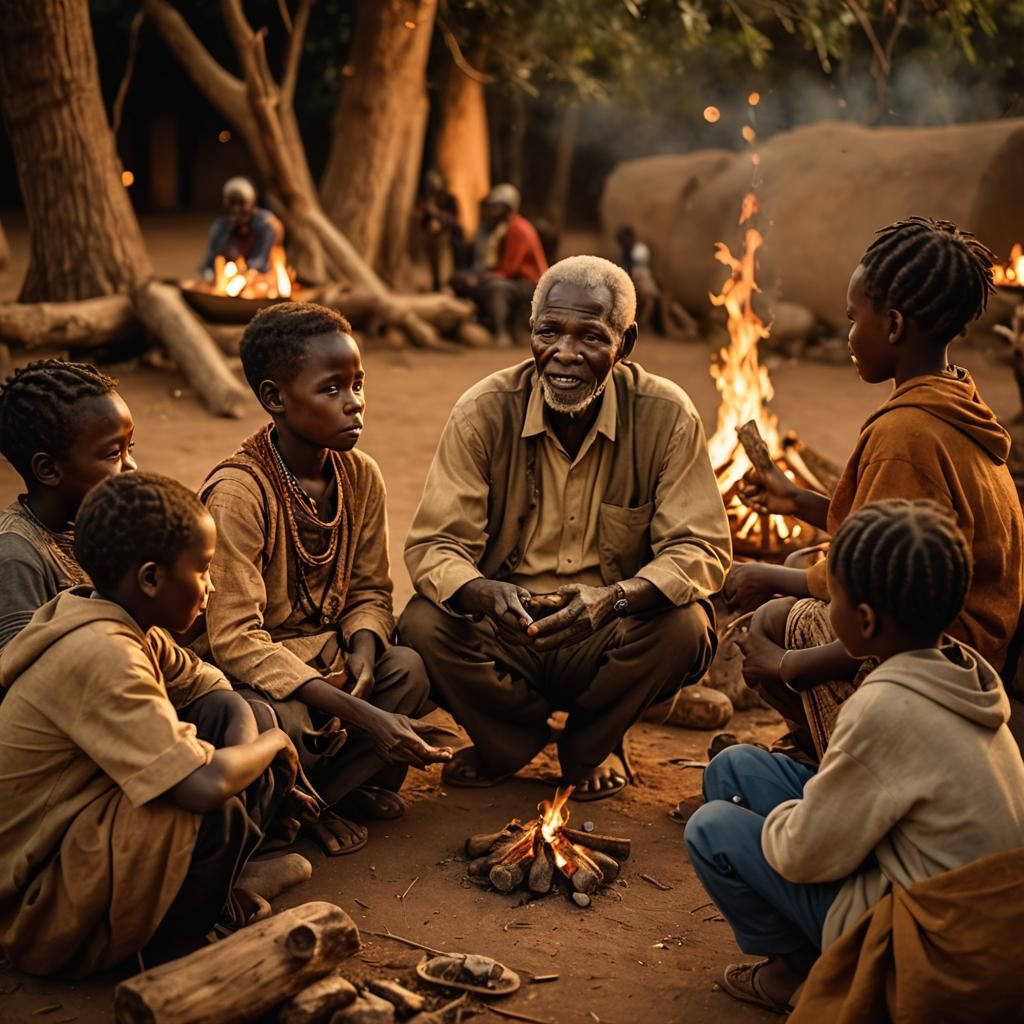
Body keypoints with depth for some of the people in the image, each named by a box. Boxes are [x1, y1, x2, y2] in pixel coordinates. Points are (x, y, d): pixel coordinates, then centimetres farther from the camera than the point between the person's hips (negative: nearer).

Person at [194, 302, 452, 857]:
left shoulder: (360, 476, -3)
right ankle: (343, 779, 0)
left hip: (320, 653, 6)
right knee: (288, 724, -36)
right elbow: (235, 640, -28)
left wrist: (363, 653, -21)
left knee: (409, 670, -23)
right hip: (244, 671, -5)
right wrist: (363, 716, -34)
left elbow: (369, 591, 6)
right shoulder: (237, 493, -24)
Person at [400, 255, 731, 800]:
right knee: (423, 626, -27)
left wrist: (613, 598, -35)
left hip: (608, 638, 0)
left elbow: (702, 549, -14)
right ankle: (508, 740, 8)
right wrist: (486, 594, -38)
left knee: (683, 627, -29)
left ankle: (591, 745, 5)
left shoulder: (667, 416, -12)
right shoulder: (484, 412, -11)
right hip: (506, 632, 0)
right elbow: (433, 545, -13)